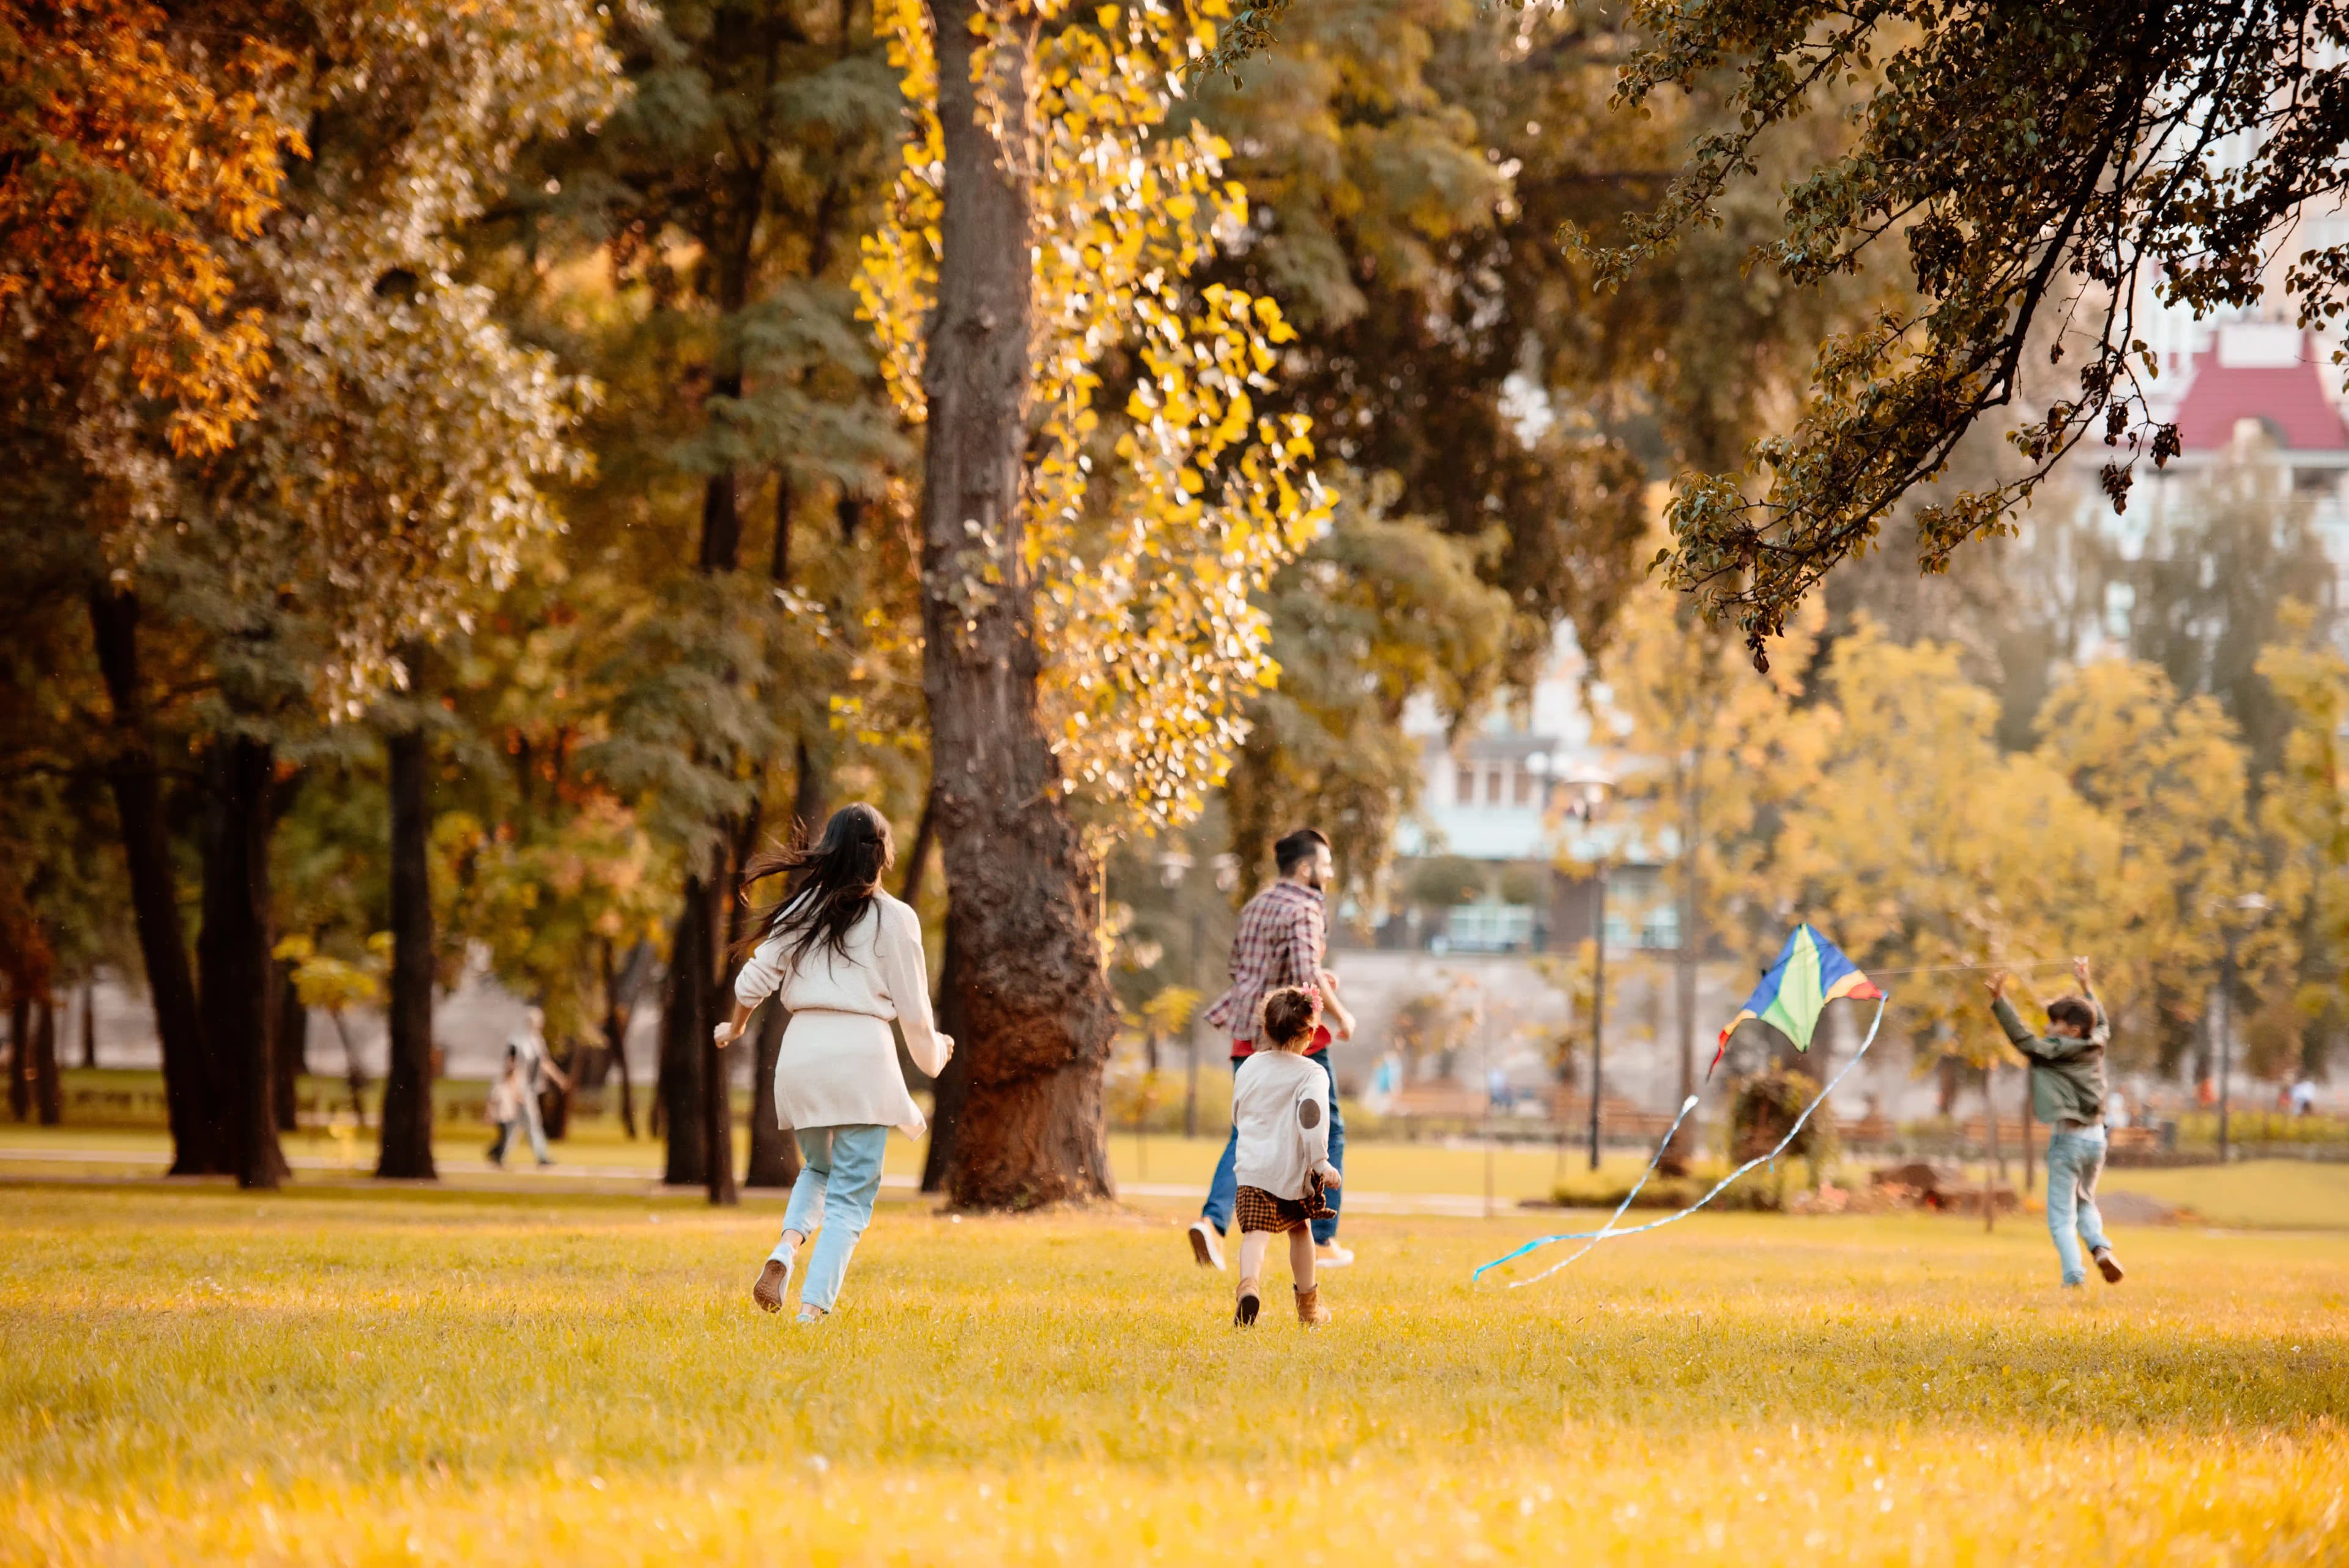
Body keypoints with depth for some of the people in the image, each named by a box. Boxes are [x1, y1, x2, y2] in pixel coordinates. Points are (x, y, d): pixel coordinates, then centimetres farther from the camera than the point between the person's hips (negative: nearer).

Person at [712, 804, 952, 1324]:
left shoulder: (801, 910, 8)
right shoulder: (894, 919, -1)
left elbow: (753, 981, 8)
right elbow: (914, 1008, 2)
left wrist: (735, 1029, 28)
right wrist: (933, 1052, 23)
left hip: (801, 1050, 4)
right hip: (863, 1051, -4)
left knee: (818, 1169, 25)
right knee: (852, 1193, 1)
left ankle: (786, 1249, -4)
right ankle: (815, 1307, -13)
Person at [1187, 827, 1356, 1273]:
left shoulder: (1255, 907, 14)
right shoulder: (1304, 909, -11)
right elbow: (1307, 977, -22)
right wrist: (1340, 1015, -7)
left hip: (1249, 1033, 6)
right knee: (1327, 1133, 9)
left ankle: (1212, 1220, -19)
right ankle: (1324, 1242, 11)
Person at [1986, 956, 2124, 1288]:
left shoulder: (2054, 1051, -11)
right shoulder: (2096, 1046, 8)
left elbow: (2022, 1038, -22)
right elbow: (2102, 1023, 29)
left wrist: (1999, 1001, -26)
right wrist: (2086, 986, 39)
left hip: (2067, 1137, -6)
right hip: (2096, 1136, 6)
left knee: (2062, 1216, -1)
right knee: (2085, 1202, 24)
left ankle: (2074, 1277, -12)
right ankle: (2100, 1245, -2)